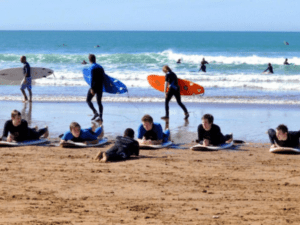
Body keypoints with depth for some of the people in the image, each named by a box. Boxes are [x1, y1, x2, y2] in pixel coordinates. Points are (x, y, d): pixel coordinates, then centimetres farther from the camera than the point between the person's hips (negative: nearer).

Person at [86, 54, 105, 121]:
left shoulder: (92, 67, -11)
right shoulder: (100, 67, 12)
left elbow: (92, 78, -18)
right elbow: (103, 77, 15)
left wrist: (92, 88, -19)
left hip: (94, 86, -7)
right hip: (100, 87, 7)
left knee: (88, 100, 6)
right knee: (99, 102, 10)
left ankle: (95, 112, -13)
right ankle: (100, 117, 2)